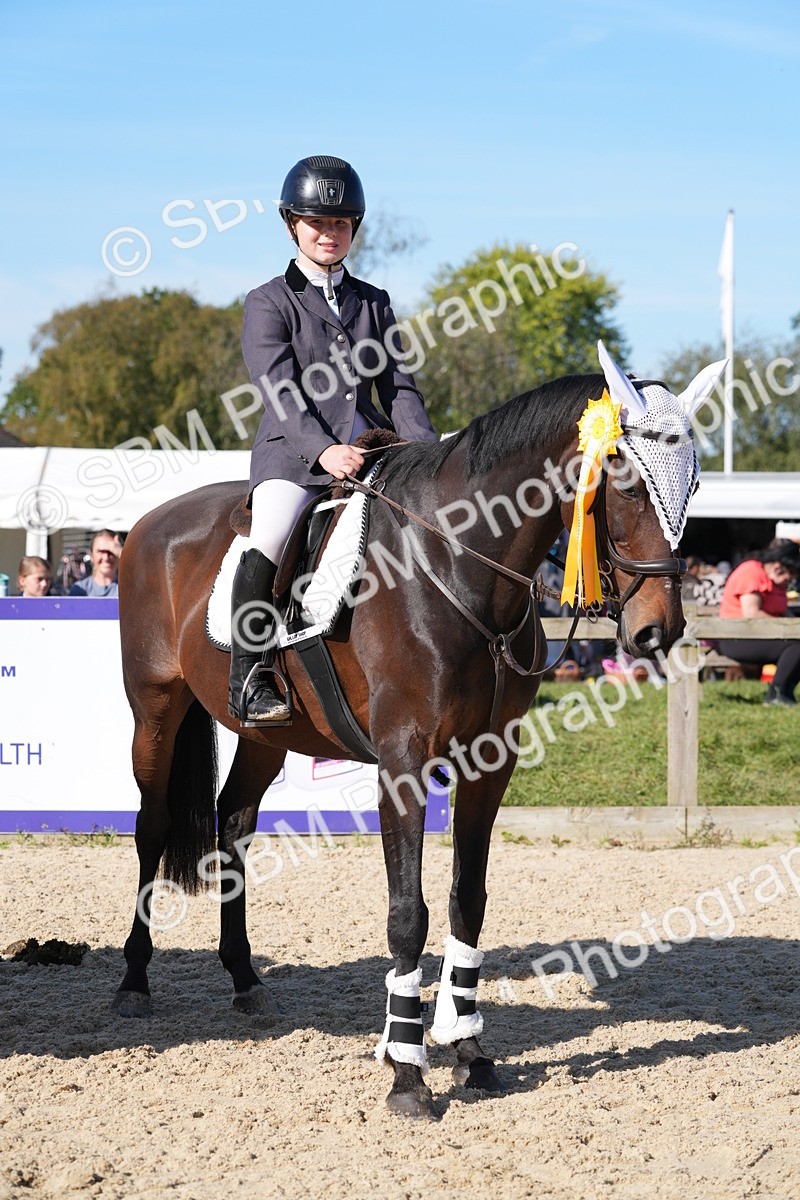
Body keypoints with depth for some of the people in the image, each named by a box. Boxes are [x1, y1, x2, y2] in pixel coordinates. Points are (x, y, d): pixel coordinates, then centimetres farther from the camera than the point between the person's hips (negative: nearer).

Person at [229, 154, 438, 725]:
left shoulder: (374, 303, 19)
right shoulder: (270, 304, 5)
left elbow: (399, 389, 13)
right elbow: (281, 393, -9)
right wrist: (323, 448, -26)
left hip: (369, 453, 4)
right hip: (293, 454, -4)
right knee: (270, 542, -31)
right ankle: (248, 681, -24)